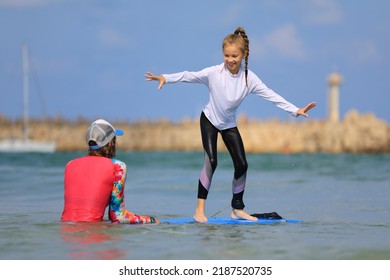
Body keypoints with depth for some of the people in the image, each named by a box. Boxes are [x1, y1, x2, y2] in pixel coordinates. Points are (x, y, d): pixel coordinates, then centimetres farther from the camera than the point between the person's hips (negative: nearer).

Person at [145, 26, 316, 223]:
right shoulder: (214, 73, -20)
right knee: (210, 161, -18)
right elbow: (189, 76, -20)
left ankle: (237, 209, 14)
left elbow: (270, 96, -17)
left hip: (229, 124, 3)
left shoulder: (249, 78, -15)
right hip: (209, 120, -3)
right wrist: (165, 78, -32)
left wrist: (295, 110, -24)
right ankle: (200, 209, -16)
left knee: (241, 164, -1)